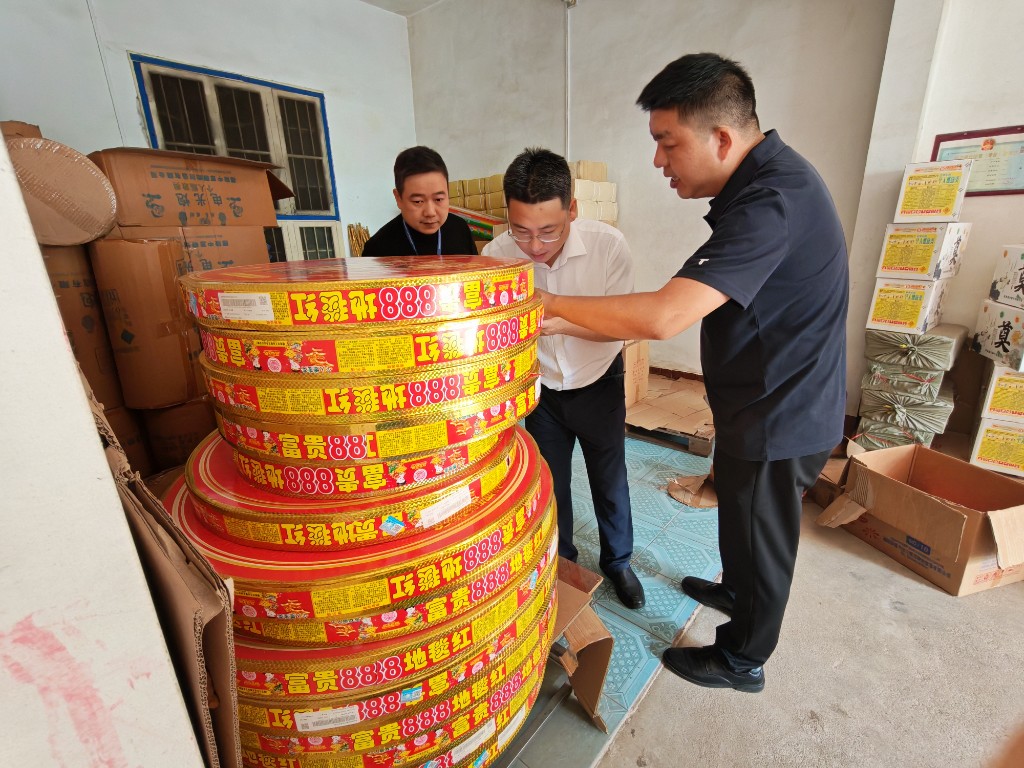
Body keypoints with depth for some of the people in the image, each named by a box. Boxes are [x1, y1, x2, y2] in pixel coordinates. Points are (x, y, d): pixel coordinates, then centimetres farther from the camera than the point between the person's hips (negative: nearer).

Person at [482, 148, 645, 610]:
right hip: (541, 389, 1)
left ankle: (617, 561, 42)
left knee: (610, 482, 14)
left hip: (598, 384, -1)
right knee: (550, 484, 16)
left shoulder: (607, 245, -24)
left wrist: (564, 322, -39)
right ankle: (561, 562, 44)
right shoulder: (495, 254, -20)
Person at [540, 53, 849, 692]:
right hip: (765, 405, 9)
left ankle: (742, 660, 38)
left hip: (777, 420, -9)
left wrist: (555, 305, -27)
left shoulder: (771, 202, -29)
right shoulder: (765, 179, 5)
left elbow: (663, 316, -38)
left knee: (759, 539, 12)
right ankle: (736, 590, 55)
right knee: (742, 519, 28)